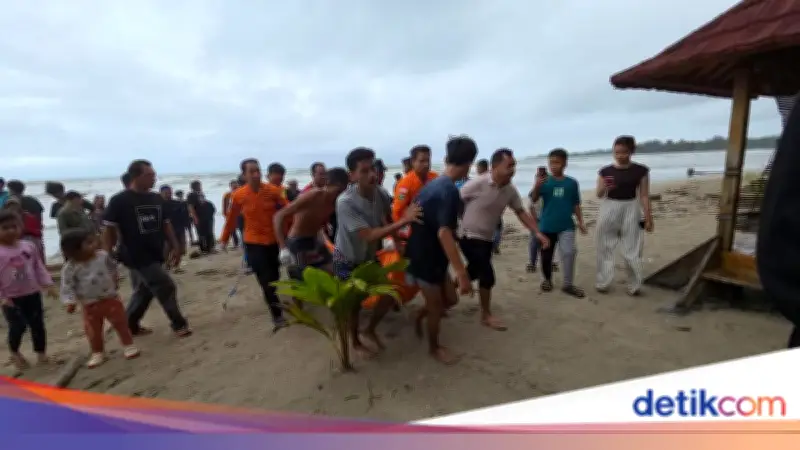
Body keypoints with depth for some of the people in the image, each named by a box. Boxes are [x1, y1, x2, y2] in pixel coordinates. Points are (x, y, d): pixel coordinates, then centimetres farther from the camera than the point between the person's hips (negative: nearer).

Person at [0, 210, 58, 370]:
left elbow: (39, 267, 7)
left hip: (32, 294, 3)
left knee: (37, 324, 9)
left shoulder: (28, 246, 2)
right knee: (18, 326, -6)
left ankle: (41, 352, 25)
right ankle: (14, 352, 22)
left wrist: (48, 284, 1)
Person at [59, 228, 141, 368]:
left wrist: (115, 281, 17)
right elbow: (67, 286, -11)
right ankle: (97, 353, 28)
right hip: (89, 305, 0)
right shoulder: (70, 267, -14)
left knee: (120, 322, 4)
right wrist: (70, 302, -17)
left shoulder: (103, 256, -8)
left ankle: (128, 345, 18)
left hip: (110, 298, 0)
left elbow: (113, 269, 10)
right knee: (93, 331, 10)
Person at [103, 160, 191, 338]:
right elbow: (109, 230, -9)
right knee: (166, 287, -7)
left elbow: (166, 225, 14)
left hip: (155, 255, 7)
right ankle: (179, 325, 8)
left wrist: (176, 248, 10)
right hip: (137, 257, -7)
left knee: (144, 291, 16)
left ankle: (129, 326, 34)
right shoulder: (119, 201, -10)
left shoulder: (157, 199, 8)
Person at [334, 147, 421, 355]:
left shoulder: (380, 195, -15)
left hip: (369, 258, 5)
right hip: (347, 262, -5)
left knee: (389, 295, 8)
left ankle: (370, 330, 36)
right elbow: (370, 236, -38)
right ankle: (356, 342, 39)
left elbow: (385, 224, 0)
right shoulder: (345, 202, -33)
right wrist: (404, 220, -42)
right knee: (354, 303, 11)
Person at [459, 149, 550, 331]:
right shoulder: (477, 184, -23)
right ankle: (486, 316, 11)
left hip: (486, 239, 7)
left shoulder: (511, 190, -3)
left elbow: (521, 212, 6)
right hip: (469, 237, -7)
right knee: (487, 274, -9)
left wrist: (537, 233, -3)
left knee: (473, 272, 20)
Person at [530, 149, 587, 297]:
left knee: (569, 252, -16)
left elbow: (576, 204, 9)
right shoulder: (545, 181, -4)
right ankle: (547, 279, 34)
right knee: (546, 255, 11)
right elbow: (534, 199, -14)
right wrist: (537, 186, -32)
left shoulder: (572, 183, 1)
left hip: (566, 225, 0)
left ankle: (568, 284, -3)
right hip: (547, 226, 0)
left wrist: (580, 222, 7)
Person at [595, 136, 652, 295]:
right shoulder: (605, 171, 0)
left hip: (630, 209, -1)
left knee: (632, 249, 3)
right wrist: (604, 187, -20)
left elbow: (644, 195, 0)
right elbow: (599, 194, 3)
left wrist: (648, 217, 0)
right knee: (605, 247, 7)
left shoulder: (641, 171, -2)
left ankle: (634, 285, 16)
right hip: (609, 208, 1)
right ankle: (603, 283, 19)